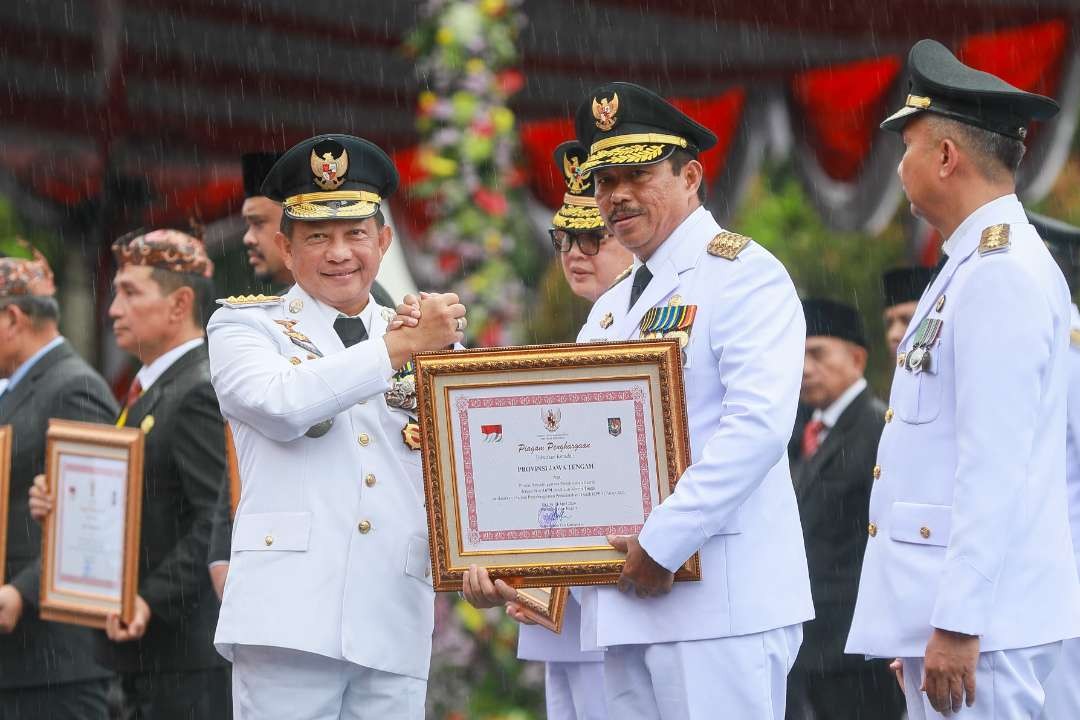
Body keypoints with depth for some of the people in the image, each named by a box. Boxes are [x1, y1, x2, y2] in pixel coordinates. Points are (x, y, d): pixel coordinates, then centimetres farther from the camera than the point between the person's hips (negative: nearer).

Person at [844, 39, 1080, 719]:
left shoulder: (1002, 275, -13)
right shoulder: (973, 269, 19)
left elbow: (995, 466, -20)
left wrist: (958, 624, -22)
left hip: (980, 619, -10)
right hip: (946, 610, 10)